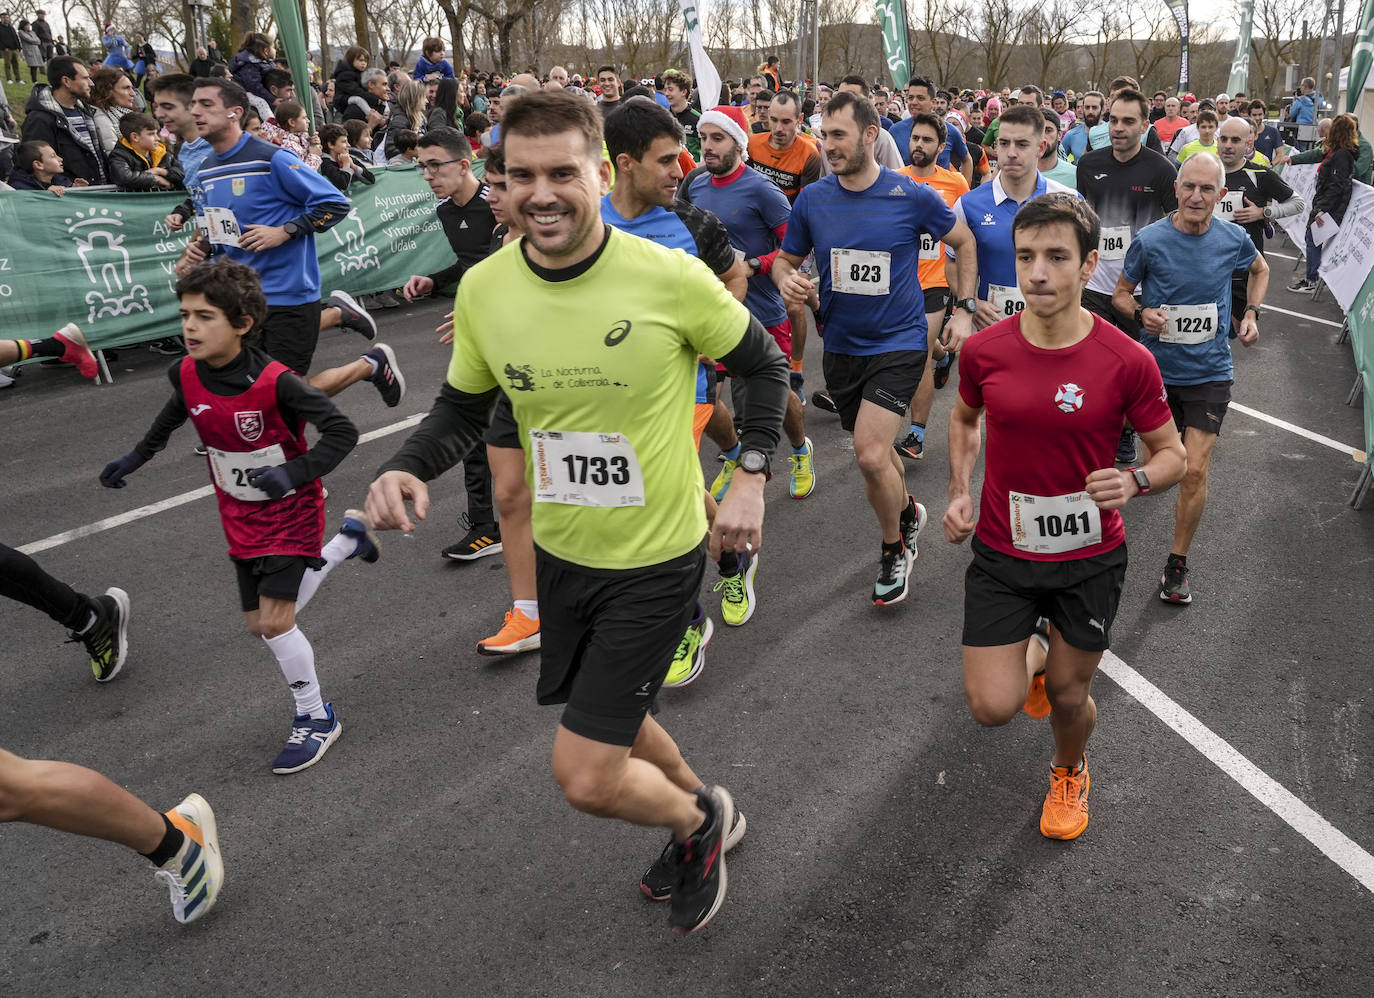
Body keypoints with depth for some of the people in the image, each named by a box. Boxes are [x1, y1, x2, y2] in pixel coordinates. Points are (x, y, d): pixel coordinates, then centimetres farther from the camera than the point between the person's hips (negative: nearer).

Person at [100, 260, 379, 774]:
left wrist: (295, 473, -36)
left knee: (275, 621, -13)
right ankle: (348, 537, 34)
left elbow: (342, 431, -25)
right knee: (260, 624, 13)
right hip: (241, 518, 7)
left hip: (289, 511, -6)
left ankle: (315, 718, 11)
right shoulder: (186, 374, -9)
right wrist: (136, 457, 23)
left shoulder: (274, 382, -27)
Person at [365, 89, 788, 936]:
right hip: (561, 555, 5)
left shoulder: (671, 277, -20)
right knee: (611, 716, 26)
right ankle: (705, 816, 56)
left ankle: (697, 820, 30)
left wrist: (753, 477, -12)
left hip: (656, 560, -5)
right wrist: (407, 468, -15)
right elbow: (463, 410, 5)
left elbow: (765, 365, -3)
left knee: (587, 780, -4)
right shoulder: (483, 288, -9)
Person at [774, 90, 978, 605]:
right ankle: (908, 511, 49)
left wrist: (964, 309, 1)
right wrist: (786, 279, -15)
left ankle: (894, 546, 8)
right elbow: (786, 258, 9)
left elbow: (964, 241, 6)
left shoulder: (913, 196, -10)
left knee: (870, 453, -18)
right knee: (874, 450, 18)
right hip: (841, 345, 4)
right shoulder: (812, 199, -3)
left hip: (898, 342, -4)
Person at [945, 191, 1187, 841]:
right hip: (1001, 551, 1)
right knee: (992, 708, -3)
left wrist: (1135, 482, -24)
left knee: (1068, 698, 14)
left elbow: (1173, 453, -2)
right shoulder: (983, 350, -10)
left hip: (1092, 558, -1)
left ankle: (1069, 773, 50)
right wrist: (960, 490, -1)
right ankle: (1033, 652, 34)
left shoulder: (1128, 361, -15)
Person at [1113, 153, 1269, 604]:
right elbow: (1121, 293, 1)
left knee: (1194, 472, -7)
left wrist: (1251, 313, 5)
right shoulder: (1149, 241, -12)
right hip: (1157, 368, 0)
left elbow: (1260, 270, 19)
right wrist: (1141, 314, -19)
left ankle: (1177, 563, 9)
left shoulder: (1234, 239, -5)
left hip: (1210, 373, 0)